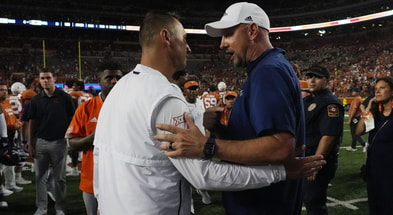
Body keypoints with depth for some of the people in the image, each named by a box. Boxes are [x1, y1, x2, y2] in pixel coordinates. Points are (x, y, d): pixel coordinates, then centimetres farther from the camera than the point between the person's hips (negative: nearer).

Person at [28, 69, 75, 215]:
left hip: (59, 142, -3)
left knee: (59, 178, 7)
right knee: (40, 177, 9)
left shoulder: (64, 97, -4)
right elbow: (32, 122, 10)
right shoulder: (36, 100, 6)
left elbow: (72, 119, -1)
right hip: (40, 142, 3)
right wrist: (30, 143, 6)